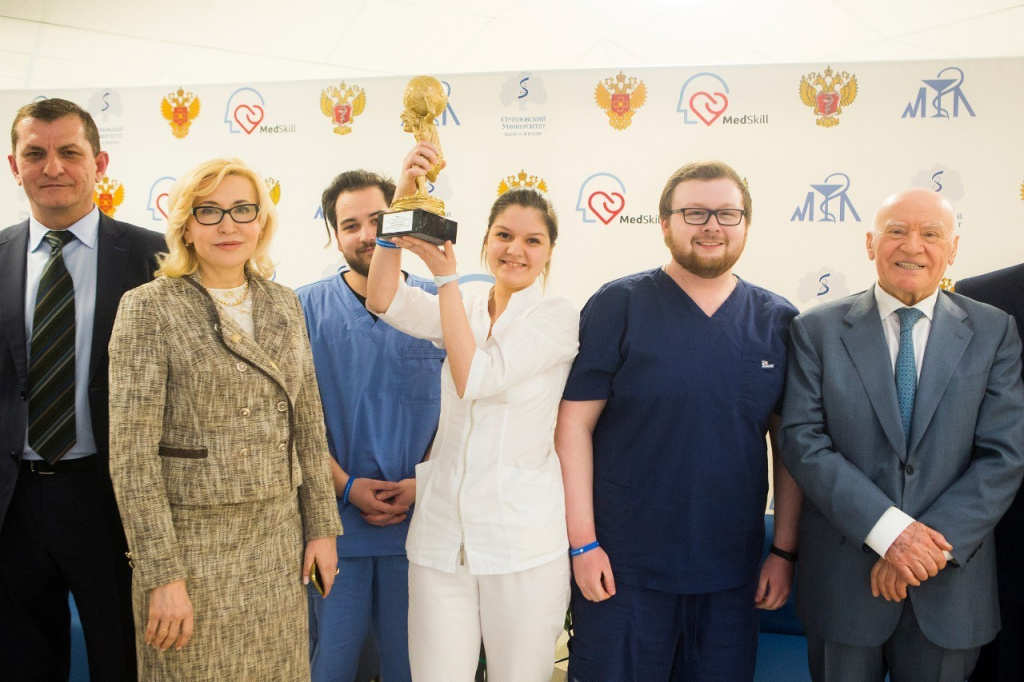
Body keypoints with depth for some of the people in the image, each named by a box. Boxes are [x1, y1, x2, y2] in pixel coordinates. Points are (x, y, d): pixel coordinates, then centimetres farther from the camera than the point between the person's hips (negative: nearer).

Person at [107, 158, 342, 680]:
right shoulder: (150, 308, -8)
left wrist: (322, 526, 8)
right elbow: (131, 454, -12)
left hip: (278, 537, 5)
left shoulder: (284, 305, 7)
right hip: (191, 540, -4)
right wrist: (163, 574, -14)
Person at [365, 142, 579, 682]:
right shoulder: (460, 311, 11)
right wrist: (404, 192, -15)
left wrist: (445, 274, -10)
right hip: (441, 536, 4)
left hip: (523, 544, -3)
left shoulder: (559, 319, -3)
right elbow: (384, 300, -8)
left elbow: (474, 378, -14)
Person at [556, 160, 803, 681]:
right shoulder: (618, 306, -5)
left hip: (732, 574, 3)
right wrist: (583, 541, -10)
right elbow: (574, 424, -7)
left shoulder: (777, 320, 4)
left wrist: (785, 550, 5)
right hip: (623, 567, -3)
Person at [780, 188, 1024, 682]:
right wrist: (889, 530, -19)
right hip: (843, 577, -1)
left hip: (950, 581, 1)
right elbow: (802, 441, -9)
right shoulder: (817, 330, -1)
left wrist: (935, 543, -15)